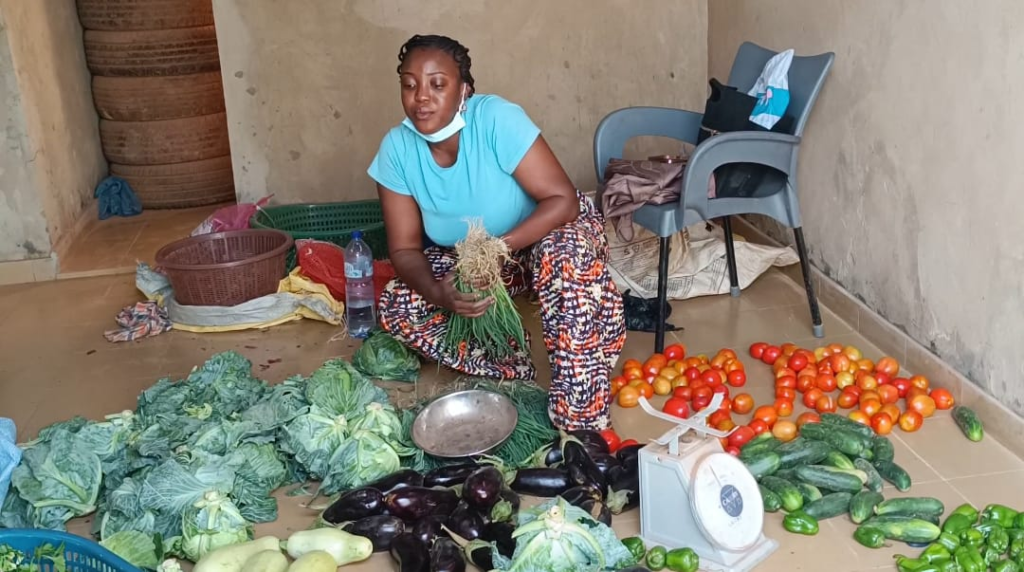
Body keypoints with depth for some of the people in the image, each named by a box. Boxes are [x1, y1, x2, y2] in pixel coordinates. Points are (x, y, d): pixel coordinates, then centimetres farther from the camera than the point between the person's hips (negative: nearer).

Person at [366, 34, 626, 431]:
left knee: (566, 255, -39)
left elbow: (562, 200, -30)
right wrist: (438, 292, -37)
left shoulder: (497, 119, -30)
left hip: (541, 235, -4)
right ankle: (516, 372, -8)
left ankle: (579, 428, -35)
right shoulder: (396, 149, -18)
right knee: (396, 308, -17)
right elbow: (404, 249, -15)